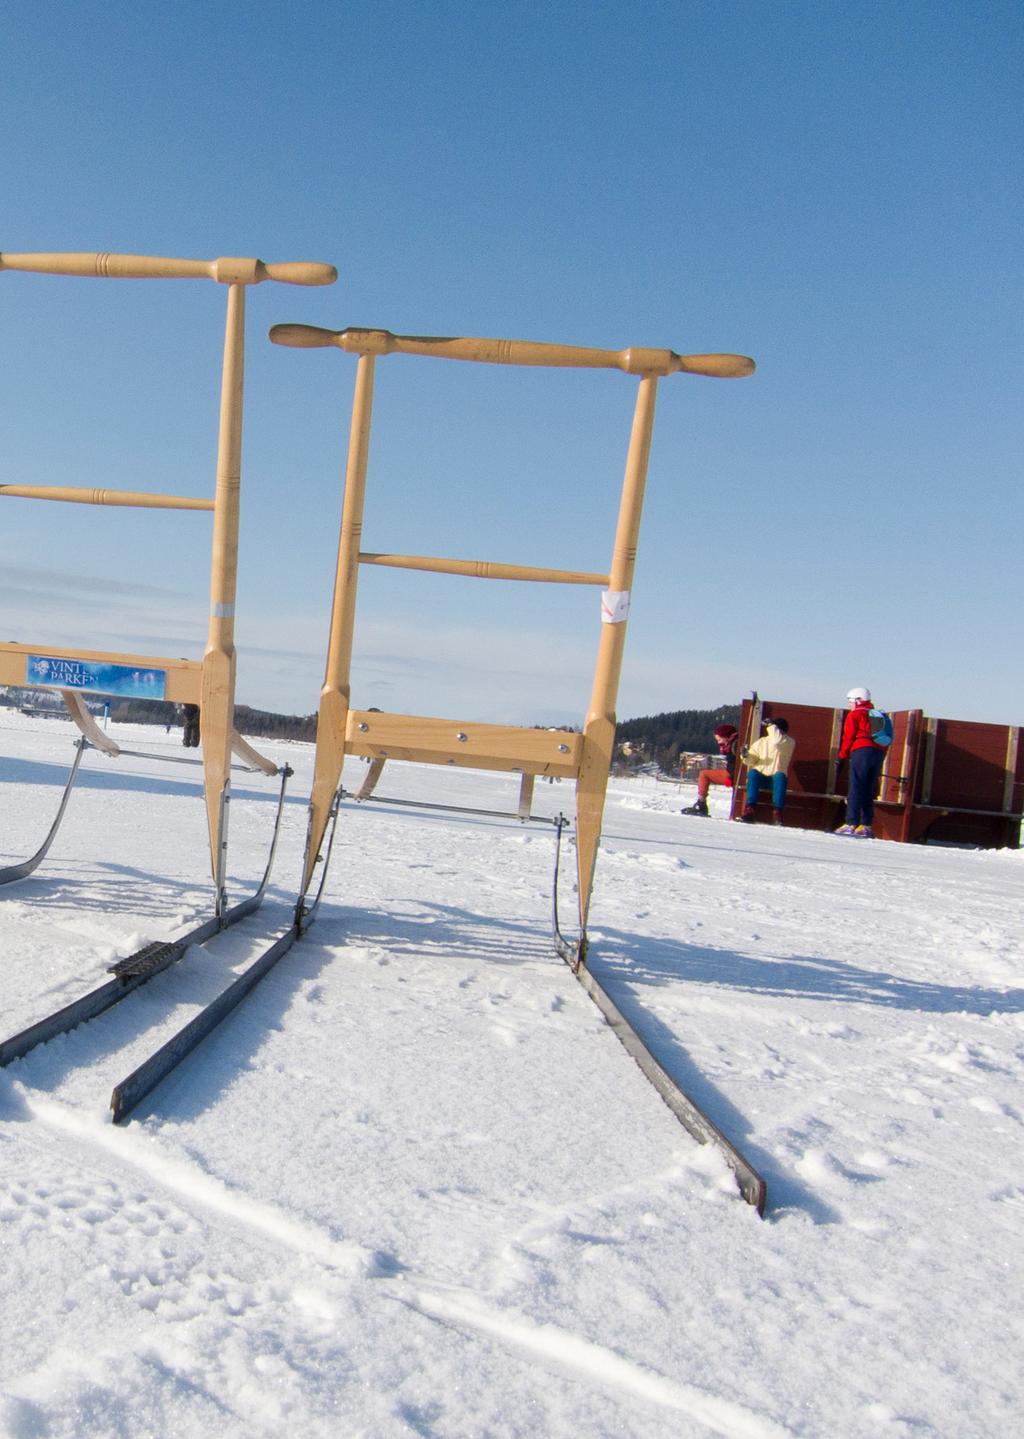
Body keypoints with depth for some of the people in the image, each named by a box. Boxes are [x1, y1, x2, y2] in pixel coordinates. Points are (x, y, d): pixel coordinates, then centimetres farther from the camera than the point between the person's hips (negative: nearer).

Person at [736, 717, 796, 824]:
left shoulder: (790, 743, 0)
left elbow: (777, 741, -23)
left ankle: (777, 812, -40)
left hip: (776, 778, -2)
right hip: (760, 777, 2)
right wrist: (746, 756, -12)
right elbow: (751, 760, 11)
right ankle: (750, 809, -39)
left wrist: (771, 725, -12)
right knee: (752, 772, -31)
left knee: (780, 776, -35)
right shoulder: (762, 742, 11)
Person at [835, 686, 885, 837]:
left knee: (855, 789, -8)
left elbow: (848, 738, -1)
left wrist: (841, 759, 3)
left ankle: (851, 824, -15)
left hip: (861, 751, -6)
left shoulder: (854, 715, 7)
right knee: (869, 792, 9)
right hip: (879, 753, 6)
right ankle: (867, 826, 4)